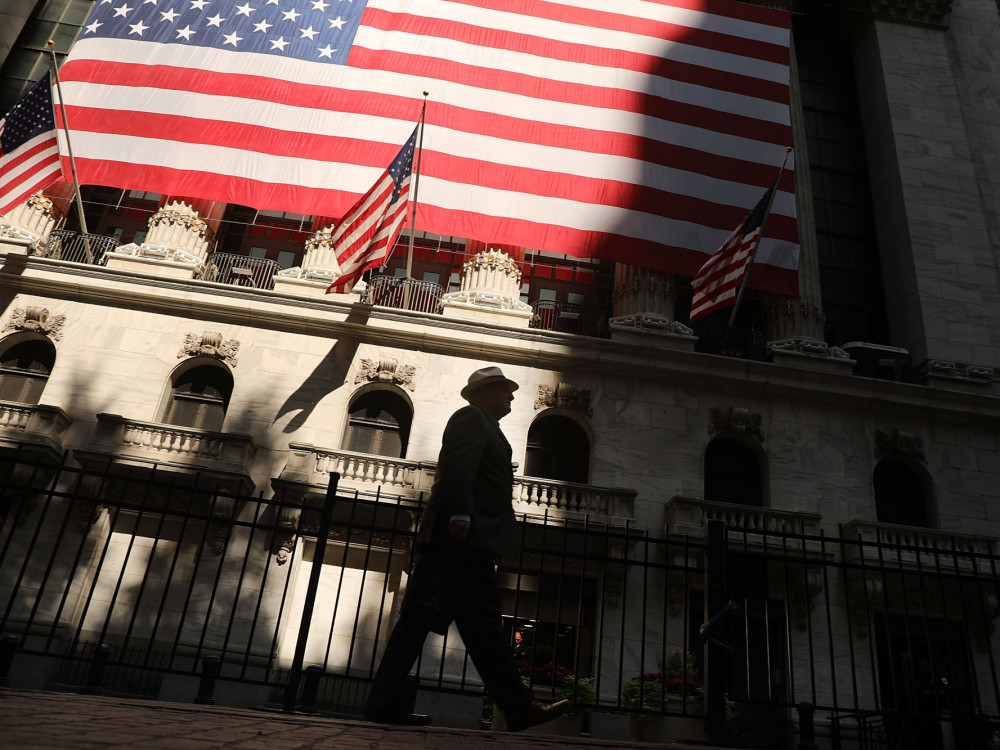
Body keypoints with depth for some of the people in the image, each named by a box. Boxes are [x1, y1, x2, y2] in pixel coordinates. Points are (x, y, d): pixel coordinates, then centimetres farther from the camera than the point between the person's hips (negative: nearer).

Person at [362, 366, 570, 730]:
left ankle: (519, 707, 8)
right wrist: (461, 515, -24)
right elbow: (457, 465, -17)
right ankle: (384, 702, 0)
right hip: (458, 539, -10)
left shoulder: (485, 427, 28)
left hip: (471, 547, 10)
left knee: (484, 628, 7)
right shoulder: (471, 418, -2)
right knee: (419, 619, -6)